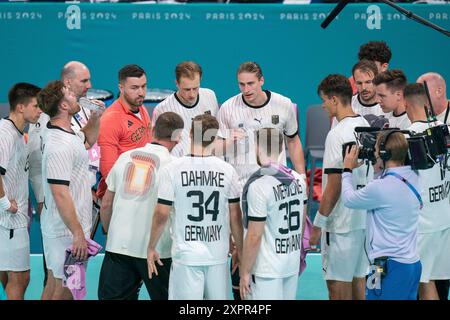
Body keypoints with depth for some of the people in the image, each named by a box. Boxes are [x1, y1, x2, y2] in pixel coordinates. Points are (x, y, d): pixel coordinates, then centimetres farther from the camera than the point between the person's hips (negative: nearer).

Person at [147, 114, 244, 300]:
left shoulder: (172, 169, -7)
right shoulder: (227, 171, -1)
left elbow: (161, 214, -5)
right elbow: (235, 216, 5)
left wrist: (151, 248, 8)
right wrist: (240, 250, 17)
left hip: (186, 256, -2)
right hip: (219, 256, 2)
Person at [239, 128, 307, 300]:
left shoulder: (259, 185, -18)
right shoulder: (297, 179, 3)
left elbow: (254, 236, -18)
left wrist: (245, 272, -10)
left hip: (267, 269, -7)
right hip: (293, 264, 7)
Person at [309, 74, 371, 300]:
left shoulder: (337, 135, -17)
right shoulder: (366, 127, 8)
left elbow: (333, 187, -19)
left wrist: (318, 225, -12)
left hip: (341, 222, -8)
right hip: (364, 219, 9)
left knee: (337, 284, -1)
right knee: (358, 278, 16)